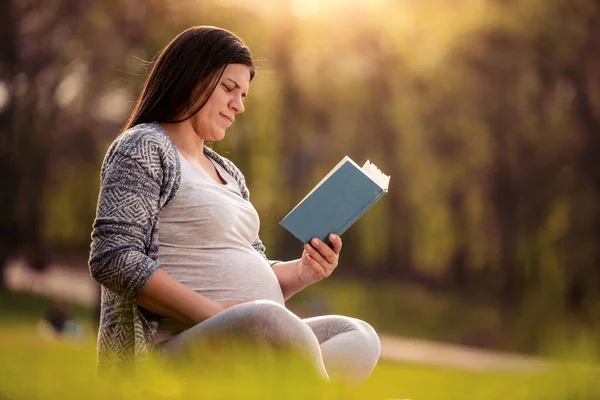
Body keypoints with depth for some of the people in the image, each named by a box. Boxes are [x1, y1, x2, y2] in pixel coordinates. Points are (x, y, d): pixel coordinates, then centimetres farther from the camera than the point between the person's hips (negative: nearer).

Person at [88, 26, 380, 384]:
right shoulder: (144, 148, 1)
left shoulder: (228, 174, 27)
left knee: (360, 338, -13)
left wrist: (302, 272, 5)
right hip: (172, 346, -9)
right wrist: (212, 314, -20)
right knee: (275, 322, -37)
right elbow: (113, 259, -13)